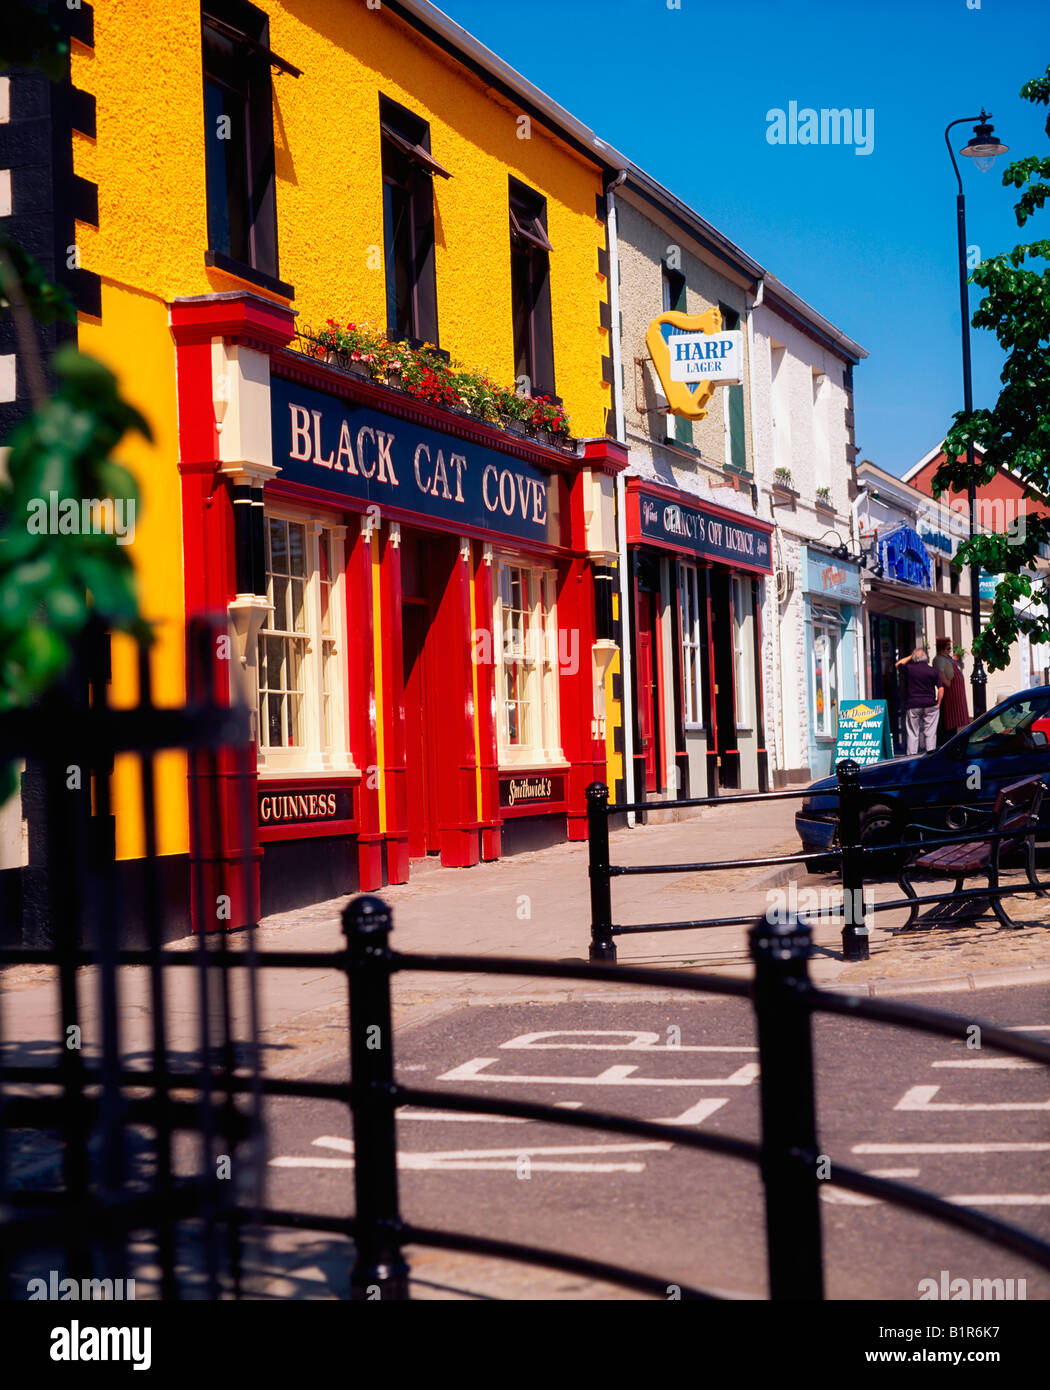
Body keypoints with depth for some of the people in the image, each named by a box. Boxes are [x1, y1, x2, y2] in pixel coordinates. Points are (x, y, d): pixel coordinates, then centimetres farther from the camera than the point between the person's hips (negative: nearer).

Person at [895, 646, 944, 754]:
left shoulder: (909, 669, -3)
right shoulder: (932, 671, 0)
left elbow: (898, 664, 18)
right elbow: (941, 688, -3)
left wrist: (910, 657, 20)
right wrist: (938, 703, 5)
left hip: (912, 705, -1)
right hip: (930, 705, 1)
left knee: (913, 733, 4)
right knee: (930, 731, 6)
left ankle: (911, 753, 2)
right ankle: (930, 751, 4)